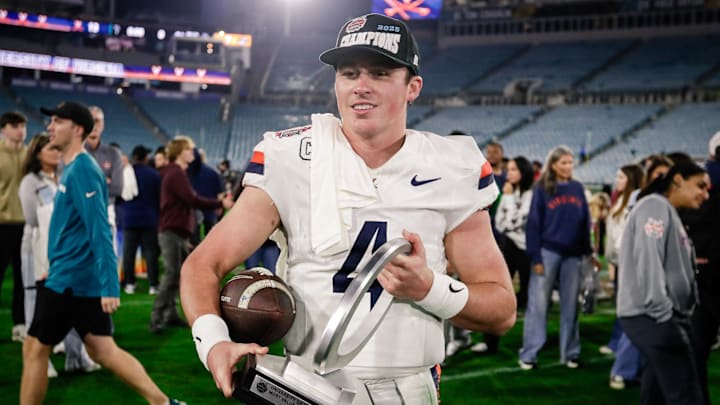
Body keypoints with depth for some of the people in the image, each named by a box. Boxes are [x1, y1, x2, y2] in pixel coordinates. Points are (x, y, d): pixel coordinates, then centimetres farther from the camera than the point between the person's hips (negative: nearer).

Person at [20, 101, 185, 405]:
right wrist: (56, 265, 26)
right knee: (102, 350, 11)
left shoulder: (81, 170, -16)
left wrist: (109, 287, -25)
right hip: (84, 278, 9)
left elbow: (99, 231, -22)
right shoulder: (73, 168, 14)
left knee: (34, 349, 2)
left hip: (70, 280, -9)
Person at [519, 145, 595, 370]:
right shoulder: (542, 189, -3)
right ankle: (528, 354, 3)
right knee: (538, 304, -1)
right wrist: (535, 257, -11)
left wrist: (587, 250, 5)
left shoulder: (578, 188, 8)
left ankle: (570, 353, 16)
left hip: (573, 254, 3)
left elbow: (585, 222, 11)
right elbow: (533, 224, -5)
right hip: (548, 252, -3)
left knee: (570, 304, 8)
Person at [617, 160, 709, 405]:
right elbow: (648, 261, -18)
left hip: (664, 315, 10)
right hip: (651, 316, -10)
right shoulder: (655, 206, -7)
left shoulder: (669, 212, 24)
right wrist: (662, 313, -21)